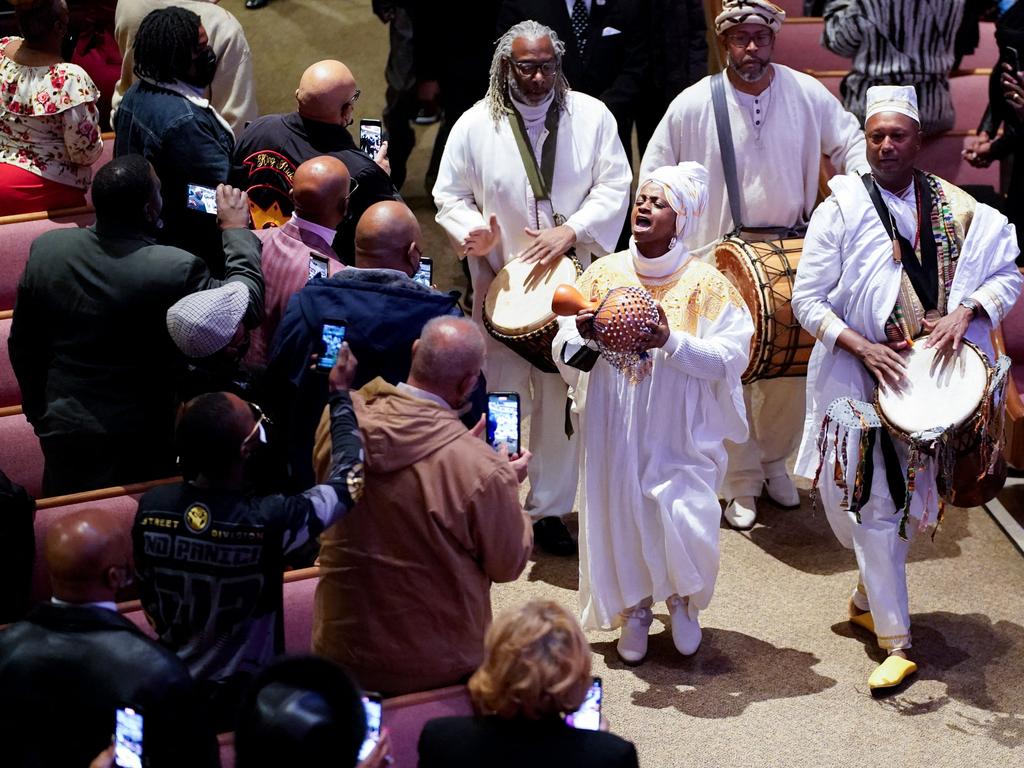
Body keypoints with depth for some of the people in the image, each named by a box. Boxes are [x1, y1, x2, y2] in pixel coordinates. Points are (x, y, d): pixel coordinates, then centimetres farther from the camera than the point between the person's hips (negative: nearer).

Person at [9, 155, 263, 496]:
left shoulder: (46, 248, -10)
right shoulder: (176, 269, -25)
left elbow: (23, 344, 2)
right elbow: (249, 305, -9)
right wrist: (236, 230, 3)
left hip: (63, 431, 4)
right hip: (140, 443, -4)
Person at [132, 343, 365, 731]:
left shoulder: (150, 507, -16)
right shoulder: (270, 521, -28)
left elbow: (151, 604, 0)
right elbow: (347, 479, -11)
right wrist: (340, 395, 0)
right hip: (246, 700, -4)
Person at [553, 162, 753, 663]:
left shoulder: (705, 283, -7)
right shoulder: (604, 273, 1)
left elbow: (733, 357, -14)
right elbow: (564, 353, 2)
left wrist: (671, 341, -27)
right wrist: (583, 337, -21)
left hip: (680, 433, -3)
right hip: (614, 430, 3)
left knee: (687, 524, -10)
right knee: (619, 514, 8)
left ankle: (683, 601, 24)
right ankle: (634, 611, 35)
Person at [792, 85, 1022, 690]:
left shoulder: (955, 207, 0)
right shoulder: (842, 208, -6)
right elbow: (808, 300, -6)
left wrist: (964, 312, -16)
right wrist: (864, 347, -17)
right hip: (862, 377, -3)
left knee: (912, 501, 14)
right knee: (876, 507, -4)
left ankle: (870, 598, 39)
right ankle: (896, 644, 1)